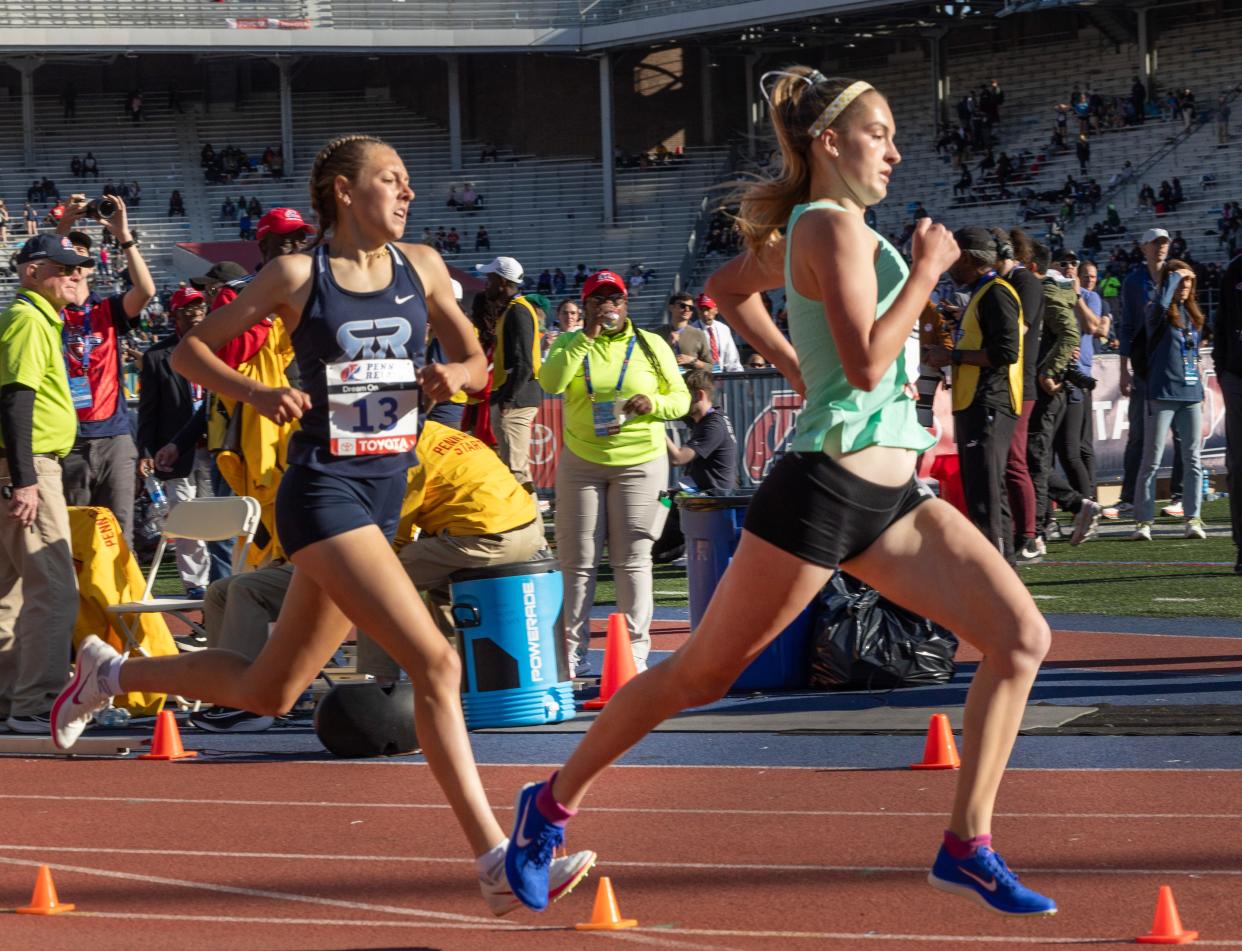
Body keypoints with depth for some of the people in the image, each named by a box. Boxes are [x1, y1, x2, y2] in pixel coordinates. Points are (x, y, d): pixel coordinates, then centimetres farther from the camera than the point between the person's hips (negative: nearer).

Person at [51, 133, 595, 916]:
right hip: (324, 490, -7)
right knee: (436, 662, -20)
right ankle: (495, 861, -20)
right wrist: (258, 395, -14)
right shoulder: (298, 276, -4)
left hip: (386, 491, 7)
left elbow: (478, 363, 18)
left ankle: (112, 673, 37)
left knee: (268, 692, 15)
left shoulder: (420, 266, 10)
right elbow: (191, 347, 4)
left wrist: (457, 372, -6)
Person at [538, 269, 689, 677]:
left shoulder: (652, 346, 7)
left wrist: (654, 404, -13)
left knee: (633, 559, -3)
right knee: (577, 560, 0)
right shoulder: (569, 344, 6)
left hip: (639, 463, -1)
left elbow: (681, 398, 9)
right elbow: (550, 383, -13)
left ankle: (635, 652, 0)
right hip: (581, 463, 1)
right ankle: (571, 652, 5)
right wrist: (587, 338, -15)